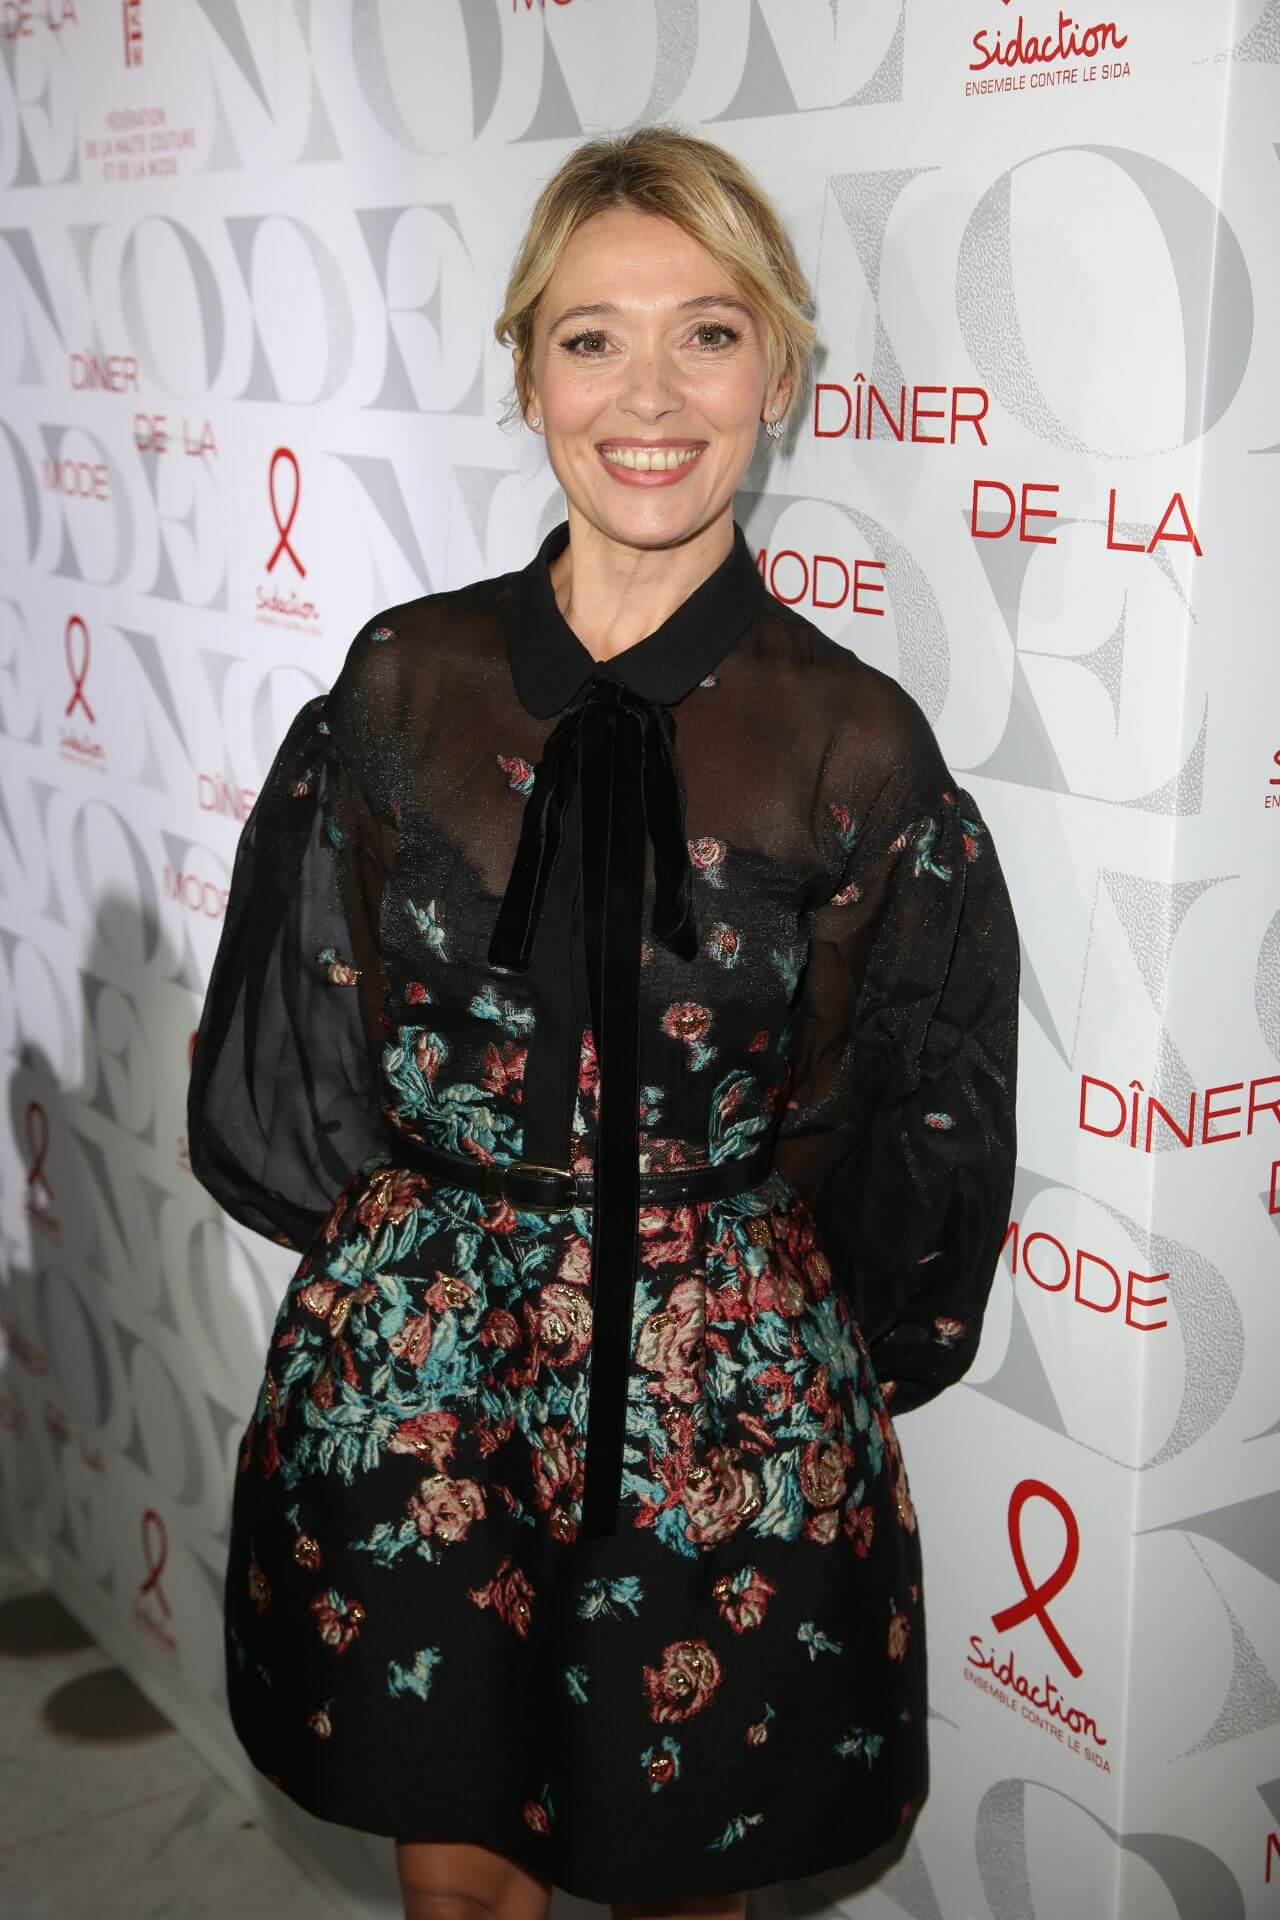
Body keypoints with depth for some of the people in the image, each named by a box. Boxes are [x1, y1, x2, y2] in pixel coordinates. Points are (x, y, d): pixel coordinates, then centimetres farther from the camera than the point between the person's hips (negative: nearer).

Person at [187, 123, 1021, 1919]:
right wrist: (414, 1258, 5)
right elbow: (315, 1044, 7)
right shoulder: (406, 680, -4)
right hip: (409, 1376, 2)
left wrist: (779, 1350, 3)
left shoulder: (857, 743, -9)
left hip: (724, 1402, -1)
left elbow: (893, 1142, -1)